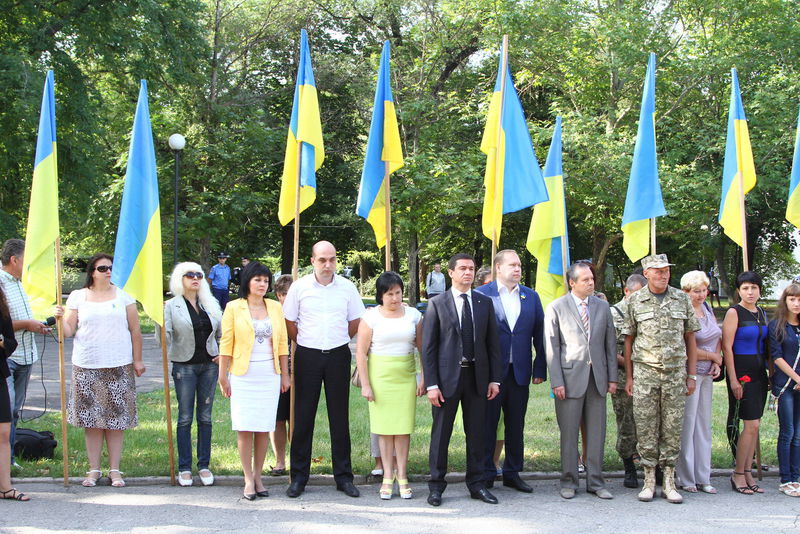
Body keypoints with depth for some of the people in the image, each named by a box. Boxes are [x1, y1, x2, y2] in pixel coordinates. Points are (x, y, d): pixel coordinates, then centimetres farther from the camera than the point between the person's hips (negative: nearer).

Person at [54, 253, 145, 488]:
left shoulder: (123, 295, 7)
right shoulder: (77, 297, 6)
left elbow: (135, 330, 8)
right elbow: (68, 330, 3)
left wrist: (138, 360, 5)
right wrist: (60, 319, -17)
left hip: (119, 365, 0)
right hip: (87, 366, 0)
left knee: (116, 418, 1)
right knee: (91, 418, 2)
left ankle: (114, 469, 8)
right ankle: (94, 469, 11)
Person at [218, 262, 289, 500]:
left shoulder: (275, 307, 9)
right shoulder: (234, 308, 0)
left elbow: (282, 343, 11)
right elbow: (226, 344, 0)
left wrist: (285, 374, 9)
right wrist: (223, 376, -3)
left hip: (270, 375, 3)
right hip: (243, 375, -2)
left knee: (264, 428, 3)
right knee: (245, 428, -4)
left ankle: (258, 476, 14)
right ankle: (249, 480, 5)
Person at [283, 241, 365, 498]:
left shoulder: (347, 287, 2)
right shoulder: (299, 287, -1)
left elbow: (355, 320, 11)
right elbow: (289, 320, 5)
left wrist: (337, 342, 9)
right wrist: (304, 343, 7)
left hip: (338, 356, 1)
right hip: (308, 357, -1)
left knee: (340, 417, 5)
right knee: (303, 416, 2)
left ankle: (343, 476, 13)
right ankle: (299, 476, 11)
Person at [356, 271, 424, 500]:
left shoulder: (413, 315, 6)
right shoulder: (371, 317, -2)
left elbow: (423, 348, 9)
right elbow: (361, 352, -2)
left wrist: (424, 378, 3)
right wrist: (365, 384, -7)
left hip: (406, 376, 2)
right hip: (380, 376, -2)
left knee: (403, 427, 0)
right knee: (385, 428, 0)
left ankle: (402, 477, 6)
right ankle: (388, 478, 7)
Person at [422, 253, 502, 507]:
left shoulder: (485, 303, 7)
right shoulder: (437, 303, -1)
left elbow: (493, 343, 8)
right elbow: (428, 347, -4)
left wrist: (495, 379, 1)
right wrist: (431, 384, -10)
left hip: (477, 376, 3)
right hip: (447, 376, -3)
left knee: (477, 433, 9)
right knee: (440, 433, 5)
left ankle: (477, 484, 21)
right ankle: (436, 486, 15)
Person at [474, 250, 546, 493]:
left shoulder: (531, 297, 9)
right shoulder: (481, 294, -3)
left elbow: (539, 334, 9)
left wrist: (540, 368, 2)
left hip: (520, 371, 4)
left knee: (516, 426, 11)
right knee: (488, 425, 4)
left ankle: (512, 473, 22)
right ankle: (486, 475, 13)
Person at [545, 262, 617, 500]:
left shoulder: (602, 306, 10)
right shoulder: (556, 308, -1)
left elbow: (610, 344, 12)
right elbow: (552, 347, -3)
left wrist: (612, 377, 6)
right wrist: (556, 381, -9)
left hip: (597, 377, 3)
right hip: (570, 377, -3)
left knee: (596, 432, 7)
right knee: (569, 433, 1)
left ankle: (595, 481, 15)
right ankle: (569, 482, 12)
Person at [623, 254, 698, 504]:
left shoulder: (681, 299, 7)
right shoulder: (635, 301, 3)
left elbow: (690, 338, 10)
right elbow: (628, 340, 7)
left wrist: (691, 375, 5)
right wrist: (628, 377, 3)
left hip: (676, 373, 1)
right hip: (644, 372, -1)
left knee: (673, 428, 3)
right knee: (646, 427, 0)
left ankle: (669, 482, 10)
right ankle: (649, 480, 9)